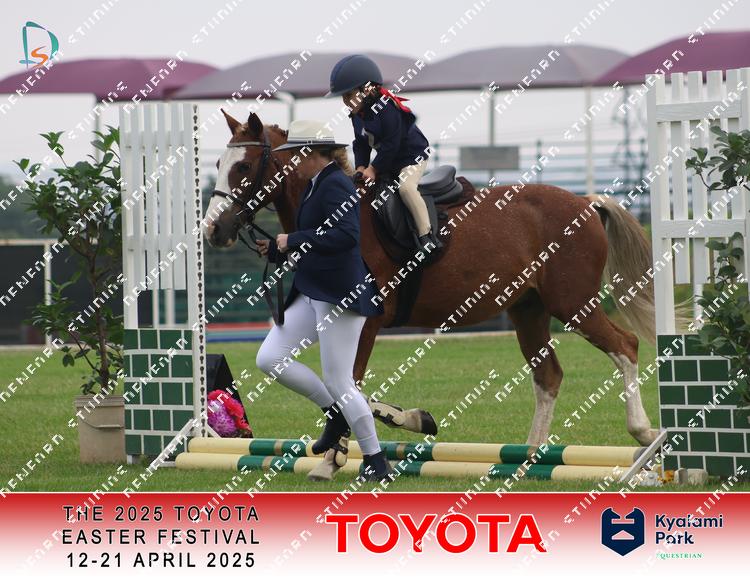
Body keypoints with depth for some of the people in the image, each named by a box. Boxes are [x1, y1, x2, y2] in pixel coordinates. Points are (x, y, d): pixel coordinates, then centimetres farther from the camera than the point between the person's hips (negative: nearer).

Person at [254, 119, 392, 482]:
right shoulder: (315, 186, 14)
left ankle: (375, 460, 8)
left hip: (340, 296, -10)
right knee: (269, 359, 2)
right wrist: (275, 248, 14)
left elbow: (346, 236, -29)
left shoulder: (336, 186, -16)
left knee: (338, 381, -5)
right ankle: (335, 414, 15)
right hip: (311, 295, 10)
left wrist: (293, 240, -22)